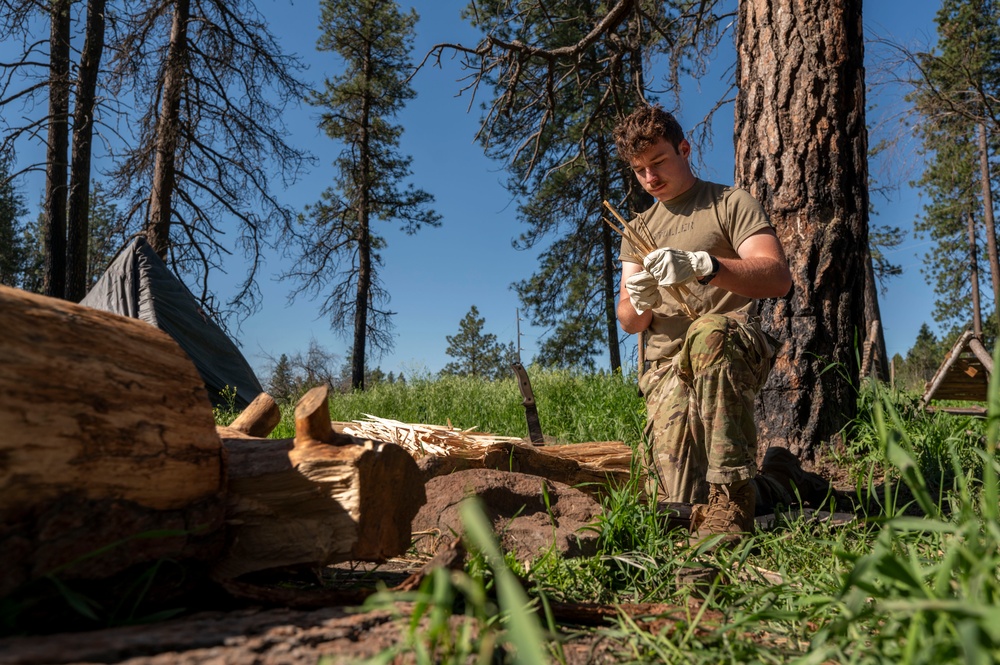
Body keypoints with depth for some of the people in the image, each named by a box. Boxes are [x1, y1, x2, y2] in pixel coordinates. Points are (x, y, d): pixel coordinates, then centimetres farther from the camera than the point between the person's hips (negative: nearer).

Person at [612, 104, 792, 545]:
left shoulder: (732, 204, 8)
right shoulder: (638, 230, 23)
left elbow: (778, 278, -9)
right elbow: (628, 322, 14)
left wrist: (703, 266, -27)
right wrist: (638, 304, -12)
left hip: (736, 345, -3)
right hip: (666, 362, 3)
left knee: (708, 334, -42)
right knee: (678, 501, -21)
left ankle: (731, 497, -35)